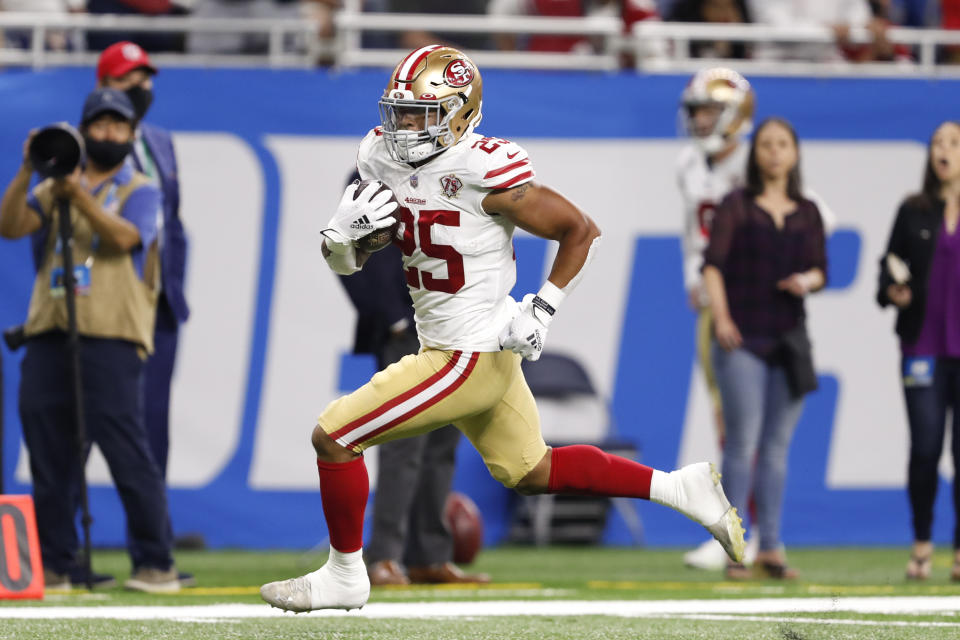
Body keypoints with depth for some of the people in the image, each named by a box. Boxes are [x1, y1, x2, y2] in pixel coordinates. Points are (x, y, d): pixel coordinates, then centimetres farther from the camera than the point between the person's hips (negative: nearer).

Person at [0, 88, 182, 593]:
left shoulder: (139, 192, 9)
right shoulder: (53, 190, 20)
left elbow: (124, 236, -11)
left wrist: (79, 197, -22)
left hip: (110, 338, -4)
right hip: (49, 337, 5)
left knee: (127, 453, -11)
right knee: (48, 455, 3)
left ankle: (156, 565, -8)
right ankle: (54, 566, 10)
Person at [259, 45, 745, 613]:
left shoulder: (483, 172, -22)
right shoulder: (383, 159, 1)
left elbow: (582, 231, -14)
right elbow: (345, 262, 10)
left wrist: (542, 312, -18)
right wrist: (342, 232, -13)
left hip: (471, 360, -9)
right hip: (445, 348, 9)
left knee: (333, 436, -6)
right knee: (532, 473, 21)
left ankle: (345, 577, 11)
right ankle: (680, 488, 26)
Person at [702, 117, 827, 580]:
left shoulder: (807, 213, 12)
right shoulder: (736, 206, 1)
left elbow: (820, 269, 14)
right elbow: (713, 263, -9)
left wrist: (807, 280, -10)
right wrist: (720, 316, -23)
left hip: (789, 339, 4)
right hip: (742, 339, -4)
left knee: (777, 445, 5)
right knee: (743, 442, -8)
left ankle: (770, 546, 9)